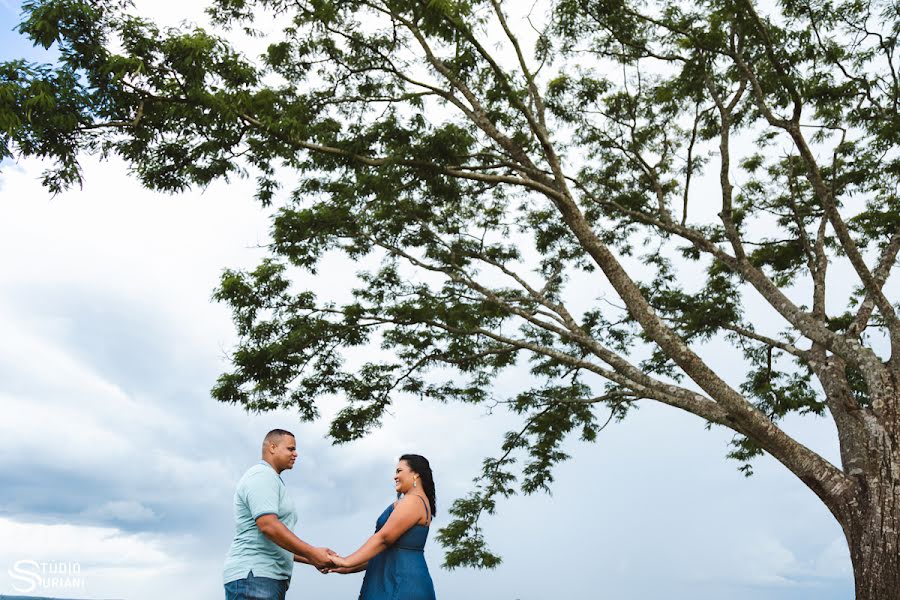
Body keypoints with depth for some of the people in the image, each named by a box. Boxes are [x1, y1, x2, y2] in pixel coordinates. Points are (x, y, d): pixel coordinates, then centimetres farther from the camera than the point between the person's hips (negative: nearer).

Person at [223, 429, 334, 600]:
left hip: (269, 576, 10)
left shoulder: (271, 480, 23)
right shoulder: (262, 475, -8)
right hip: (253, 576, -10)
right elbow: (268, 526, -21)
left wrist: (311, 559, 16)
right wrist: (312, 553, -18)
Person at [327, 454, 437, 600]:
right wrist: (350, 568, 13)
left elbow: (384, 538, -18)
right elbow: (390, 550, 18)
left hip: (403, 585, -9)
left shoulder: (412, 501, -11)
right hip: (404, 582, 9)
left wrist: (347, 562, -14)